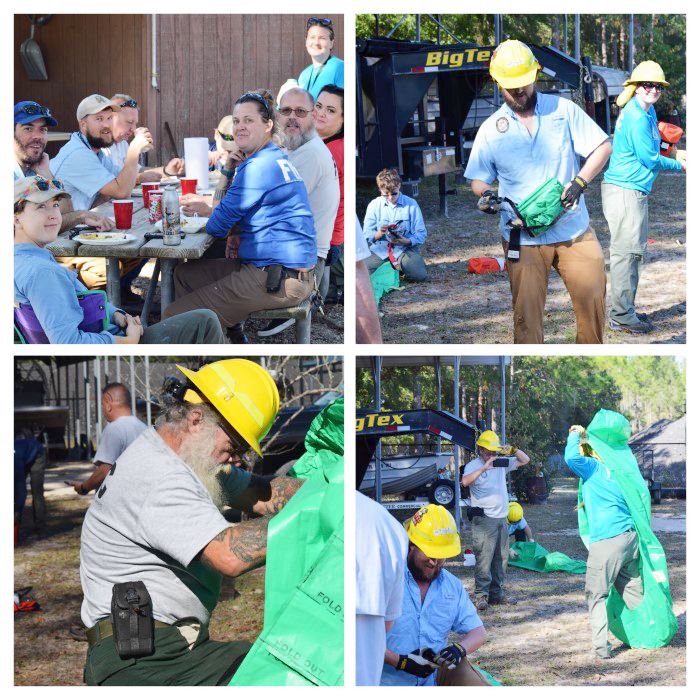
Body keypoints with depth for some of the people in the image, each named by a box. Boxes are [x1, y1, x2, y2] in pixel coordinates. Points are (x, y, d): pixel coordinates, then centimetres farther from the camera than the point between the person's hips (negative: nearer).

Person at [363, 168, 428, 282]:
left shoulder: (411, 204, -2)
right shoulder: (374, 205, 3)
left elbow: (421, 234, -4)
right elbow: (367, 235, 1)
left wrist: (407, 242, -25)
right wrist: (380, 233, -22)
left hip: (405, 248, -1)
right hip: (380, 249, 1)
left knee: (420, 276, -28)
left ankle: (399, 265, 8)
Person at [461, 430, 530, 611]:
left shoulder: (502, 463, 12)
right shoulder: (473, 466, -5)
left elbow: (525, 460, 17)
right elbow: (465, 481, -25)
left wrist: (512, 450, -2)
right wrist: (484, 468, -31)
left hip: (502, 517, 7)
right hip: (484, 519, -7)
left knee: (501, 558, 10)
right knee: (484, 559, -10)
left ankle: (497, 593, 18)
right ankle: (481, 595, -8)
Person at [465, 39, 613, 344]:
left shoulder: (562, 109, 3)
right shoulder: (490, 130, 6)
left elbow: (603, 147, 2)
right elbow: (478, 179, 13)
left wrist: (579, 182, -13)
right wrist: (485, 194, -11)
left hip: (573, 229, 0)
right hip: (522, 238, 0)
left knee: (593, 296, -3)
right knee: (527, 313, -4)